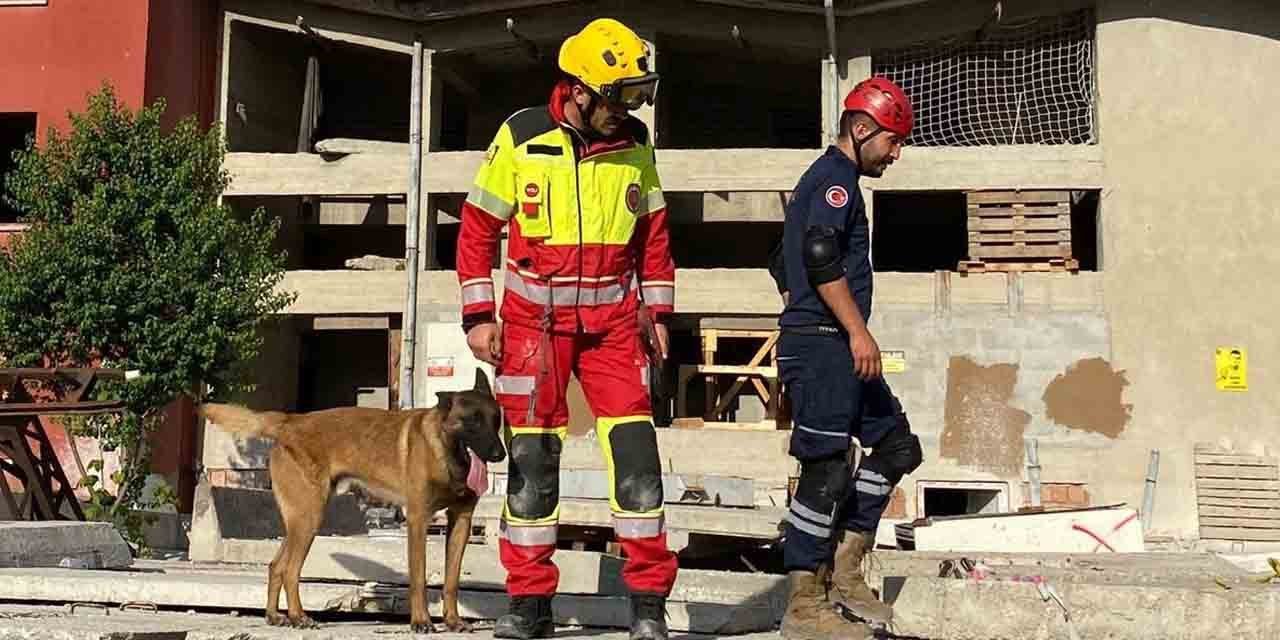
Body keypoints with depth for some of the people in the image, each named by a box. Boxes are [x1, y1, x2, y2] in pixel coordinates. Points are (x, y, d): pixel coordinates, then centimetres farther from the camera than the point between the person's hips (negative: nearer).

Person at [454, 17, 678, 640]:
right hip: (534, 317, -2)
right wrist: (479, 317, -4)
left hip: (613, 318, 2)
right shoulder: (521, 138, -8)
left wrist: (657, 313, 9)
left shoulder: (635, 144, 1)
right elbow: (477, 227, -1)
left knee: (635, 450, -5)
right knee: (531, 457, 1)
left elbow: (652, 232, 12)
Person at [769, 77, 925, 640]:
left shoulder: (823, 180, 23)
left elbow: (783, 264, 29)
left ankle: (844, 572, 14)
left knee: (896, 444, 13)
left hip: (832, 347, 11)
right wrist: (858, 330, -22)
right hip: (823, 344, -11)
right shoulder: (836, 177, -9)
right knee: (827, 470, -9)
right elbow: (821, 258, -23)